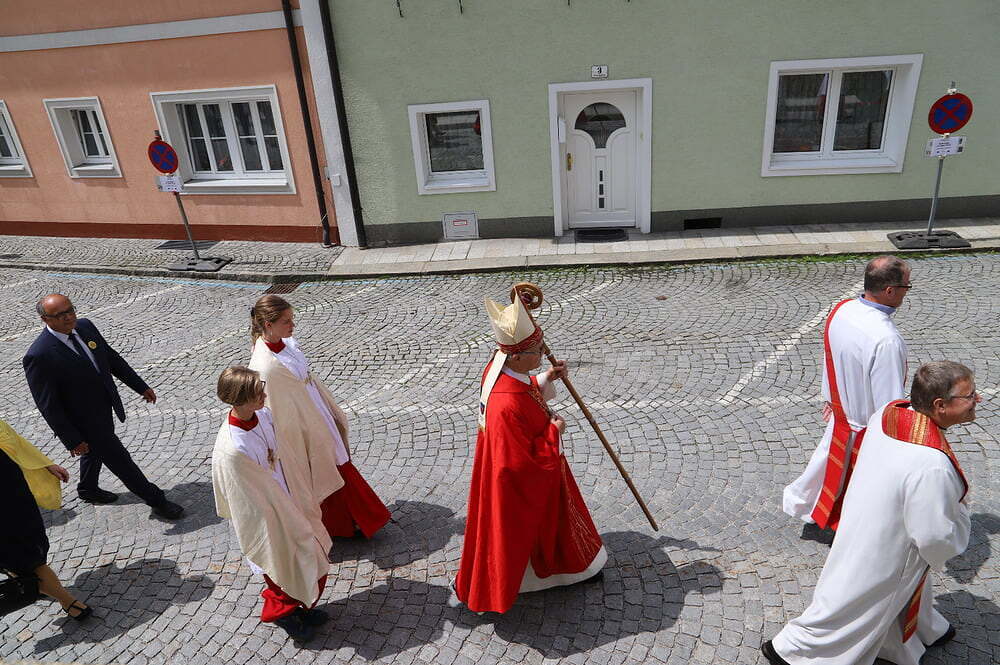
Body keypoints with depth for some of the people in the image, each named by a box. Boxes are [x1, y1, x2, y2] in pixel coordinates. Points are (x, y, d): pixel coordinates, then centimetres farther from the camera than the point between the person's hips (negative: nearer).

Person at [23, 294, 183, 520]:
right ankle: (157, 500, 22)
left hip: (106, 408, 8)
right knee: (120, 461, 5)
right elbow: (48, 406, -22)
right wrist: (72, 440, -19)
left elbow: (112, 358, 6)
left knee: (96, 450, 30)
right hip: (86, 422, -8)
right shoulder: (38, 356, -28)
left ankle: (88, 489, 57)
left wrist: (141, 386, 8)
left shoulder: (85, 327, -7)